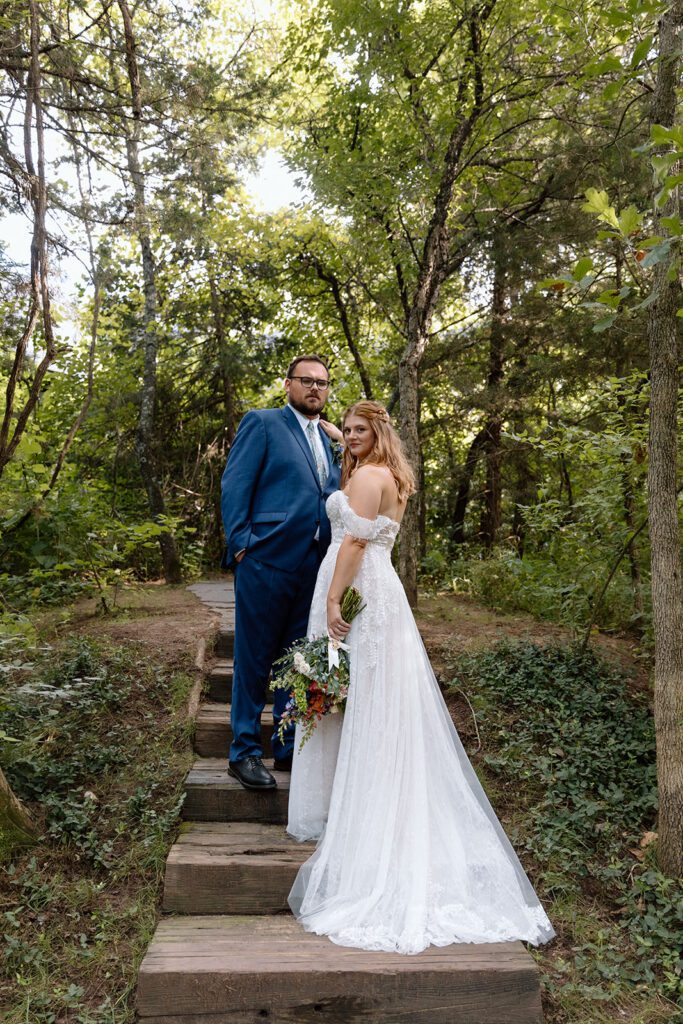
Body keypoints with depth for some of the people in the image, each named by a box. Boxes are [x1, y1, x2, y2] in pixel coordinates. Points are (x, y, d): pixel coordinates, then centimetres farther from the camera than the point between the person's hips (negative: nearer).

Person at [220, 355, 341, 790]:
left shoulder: (331, 440, 19)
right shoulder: (262, 423, 0)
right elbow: (235, 485, -6)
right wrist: (241, 544, -13)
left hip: (315, 568, 6)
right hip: (267, 561, -6)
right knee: (254, 659, 3)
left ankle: (290, 747, 25)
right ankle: (246, 751, 16)